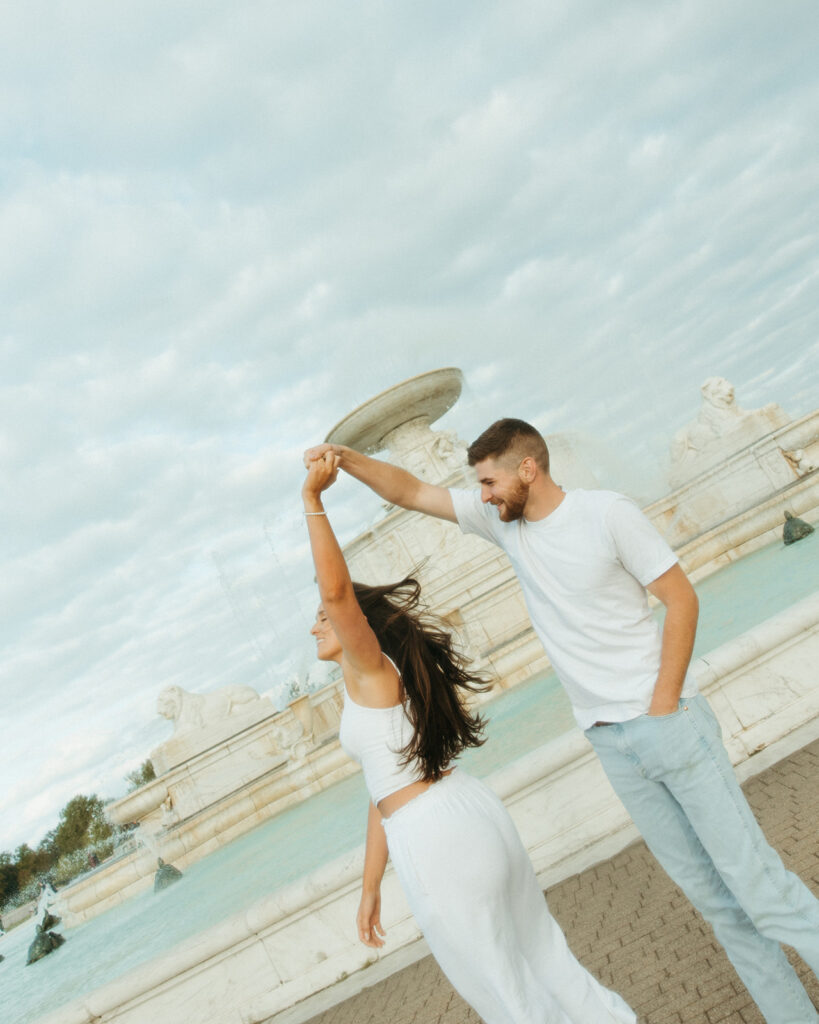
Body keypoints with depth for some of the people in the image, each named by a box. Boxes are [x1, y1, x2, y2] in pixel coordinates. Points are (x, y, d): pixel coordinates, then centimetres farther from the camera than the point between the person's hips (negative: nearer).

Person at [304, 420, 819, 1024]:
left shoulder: (607, 513, -12)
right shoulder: (502, 521, 3)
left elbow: (682, 599, -9)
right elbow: (412, 492, 5)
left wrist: (663, 705, -12)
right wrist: (348, 459, -8)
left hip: (668, 721, -5)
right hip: (610, 742, 5)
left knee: (749, 872, -1)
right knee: (705, 889, 14)